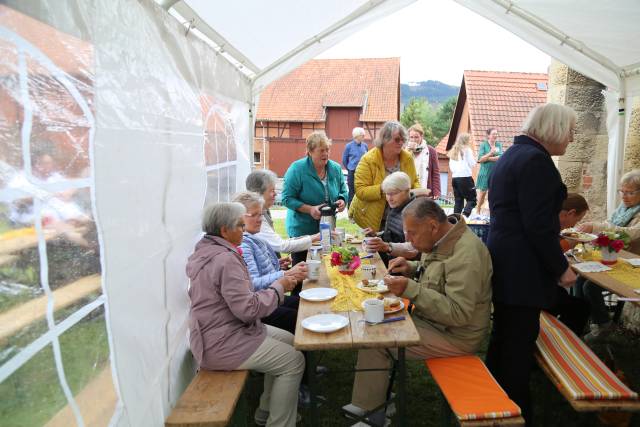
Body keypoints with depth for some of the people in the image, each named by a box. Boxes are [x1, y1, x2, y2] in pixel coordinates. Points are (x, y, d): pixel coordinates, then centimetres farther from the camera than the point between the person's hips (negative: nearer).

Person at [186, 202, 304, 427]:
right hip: (221, 345, -10)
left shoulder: (206, 250, 7)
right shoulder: (225, 259, -25)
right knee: (294, 361, -6)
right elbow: (248, 309, -26)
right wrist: (278, 287, -13)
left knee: (289, 341, 16)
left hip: (220, 331, 10)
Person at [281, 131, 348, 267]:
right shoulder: (297, 169, -14)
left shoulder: (335, 168, 1)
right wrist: (310, 209, -25)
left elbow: (343, 192, 12)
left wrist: (342, 201, -12)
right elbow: (287, 198, -14)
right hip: (302, 229, -4)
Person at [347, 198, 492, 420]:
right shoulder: (441, 239, 2)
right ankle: (367, 403, 14)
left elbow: (458, 313, -30)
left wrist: (410, 289, -33)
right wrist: (411, 267, -1)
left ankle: (367, 409, 5)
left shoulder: (466, 254, -28)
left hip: (454, 334, -10)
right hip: (429, 316, 10)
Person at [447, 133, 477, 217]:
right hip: (465, 177, -6)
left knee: (458, 200, 10)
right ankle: (465, 215, -20)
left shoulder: (453, 151, 15)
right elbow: (472, 164, -2)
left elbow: (451, 166, 16)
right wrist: (474, 158, 15)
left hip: (454, 178, 6)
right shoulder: (467, 150, -3)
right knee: (471, 199, -2)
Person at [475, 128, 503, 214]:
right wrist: (490, 153, -22)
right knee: (482, 192, 3)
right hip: (485, 172, -2)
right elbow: (480, 159, -9)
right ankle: (478, 211, 17)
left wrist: (487, 158, -10)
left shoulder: (499, 145, 9)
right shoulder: (483, 145, 0)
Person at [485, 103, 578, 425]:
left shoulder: (512, 155, 16)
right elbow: (538, 224, -20)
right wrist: (561, 267, -11)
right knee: (519, 344, 1)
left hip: (505, 264, 10)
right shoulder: (535, 159, -16)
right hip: (523, 269, -10)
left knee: (504, 337, 19)